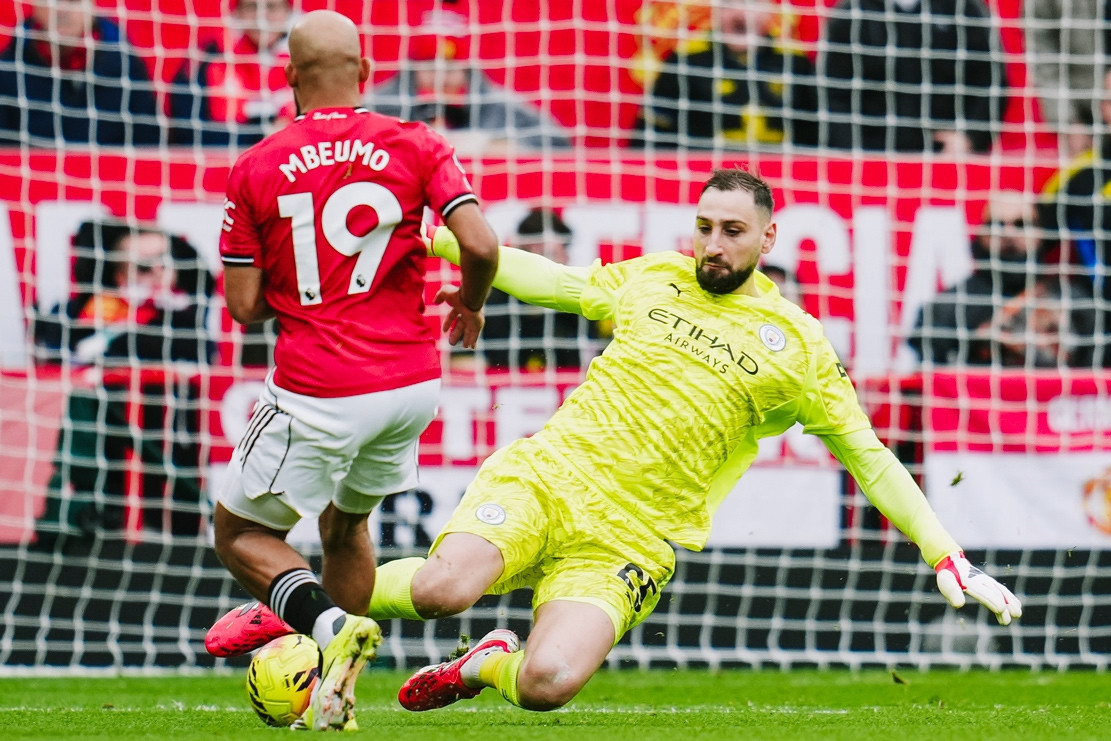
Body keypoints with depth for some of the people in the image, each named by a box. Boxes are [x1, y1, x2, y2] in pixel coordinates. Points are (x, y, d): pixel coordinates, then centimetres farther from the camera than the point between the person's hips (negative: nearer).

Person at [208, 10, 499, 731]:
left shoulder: (256, 169, -2)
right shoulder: (417, 147, 0)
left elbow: (244, 305, -2)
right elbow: (480, 245, -10)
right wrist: (471, 304, 11)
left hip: (317, 394, -4)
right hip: (414, 385, 4)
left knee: (240, 533, 12)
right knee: (347, 520, 27)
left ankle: (328, 623, -16)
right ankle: (338, 697, 24)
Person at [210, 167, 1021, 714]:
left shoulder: (796, 345, 4)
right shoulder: (651, 280, 12)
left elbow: (870, 458, 6)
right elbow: (547, 279, 24)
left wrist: (947, 557, -1)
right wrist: (432, 235, 21)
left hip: (629, 542, -1)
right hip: (547, 476, 1)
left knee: (549, 683, -26)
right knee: (442, 589, -30)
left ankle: (486, 665, 11)